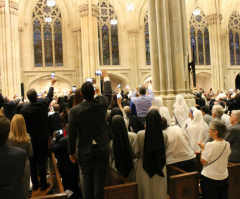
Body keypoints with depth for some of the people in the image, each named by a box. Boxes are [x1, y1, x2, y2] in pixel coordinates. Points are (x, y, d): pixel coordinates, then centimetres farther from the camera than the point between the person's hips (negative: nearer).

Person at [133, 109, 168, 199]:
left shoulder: (140, 135, -18)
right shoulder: (164, 135, -14)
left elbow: (136, 153, -5)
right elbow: (164, 152, 3)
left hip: (144, 169, -1)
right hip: (160, 169, 1)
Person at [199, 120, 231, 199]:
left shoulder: (210, 145, -22)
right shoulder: (227, 144, -3)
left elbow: (203, 162, -15)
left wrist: (203, 149, -4)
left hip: (210, 178, -6)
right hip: (224, 178, 6)